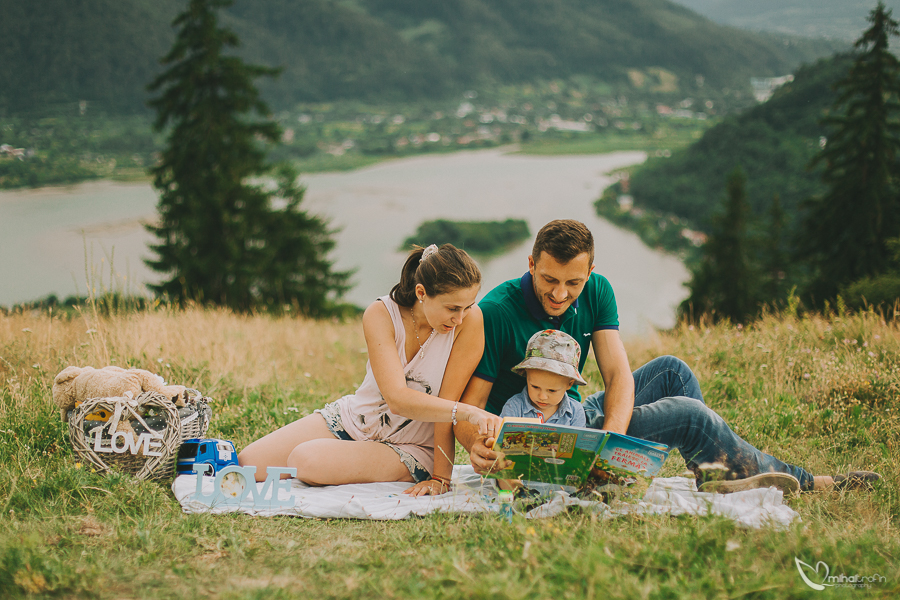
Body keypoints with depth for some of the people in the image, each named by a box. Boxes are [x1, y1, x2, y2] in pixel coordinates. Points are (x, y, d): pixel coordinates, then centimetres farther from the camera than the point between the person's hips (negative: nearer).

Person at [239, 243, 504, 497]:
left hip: (408, 448, -2)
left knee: (307, 461, -28)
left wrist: (441, 478, -21)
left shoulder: (470, 319, -22)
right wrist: (467, 412, -46)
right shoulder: (381, 314, -19)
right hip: (350, 418, 2)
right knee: (243, 465, -5)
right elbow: (397, 399, -32)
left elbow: (449, 404, -18)